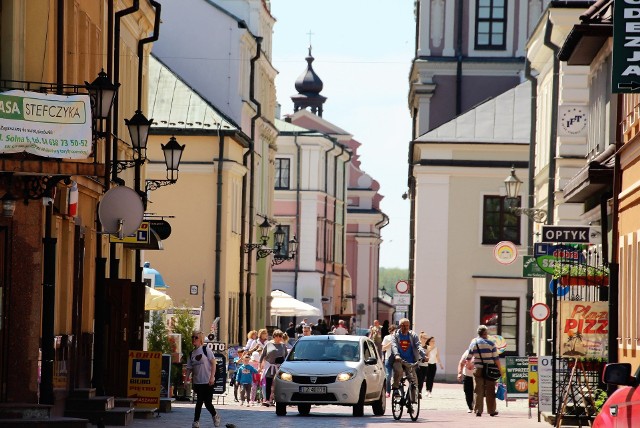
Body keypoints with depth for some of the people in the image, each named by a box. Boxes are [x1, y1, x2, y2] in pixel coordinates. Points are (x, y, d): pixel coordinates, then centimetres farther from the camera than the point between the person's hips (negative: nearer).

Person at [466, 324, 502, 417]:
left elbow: (468, 358, 11)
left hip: (478, 370, 2)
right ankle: (491, 410, 10)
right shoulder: (490, 343, -6)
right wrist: (499, 369, 4)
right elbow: (496, 358, -6)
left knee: (478, 391, 5)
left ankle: (478, 410, 1)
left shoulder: (473, 343, 3)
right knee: (490, 391, 5)